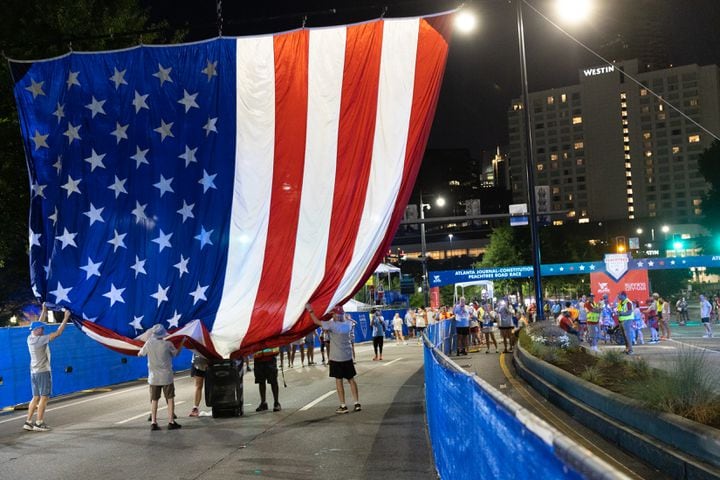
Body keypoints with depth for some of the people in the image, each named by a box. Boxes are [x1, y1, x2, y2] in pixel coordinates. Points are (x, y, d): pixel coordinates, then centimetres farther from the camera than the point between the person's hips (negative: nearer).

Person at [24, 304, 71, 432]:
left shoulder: (30, 338, 5)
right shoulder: (41, 339, -17)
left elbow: (39, 324, 19)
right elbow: (58, 333, -18)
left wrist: (44, 310, 24)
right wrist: (66, 318, -11)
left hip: (34, 372, 8)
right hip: (43, 372, -8)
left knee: (36, 397, 13)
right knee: (44, 398, -3)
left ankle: (28, 422, 11)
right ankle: (39, 423, -4)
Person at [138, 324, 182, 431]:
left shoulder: (149, 344, -7)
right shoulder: (167, 344, -12)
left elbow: (139, 354, 9)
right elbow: (176, 353, 4)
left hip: (153, 377, 2)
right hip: (166, 376, -2)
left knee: (154, 400, 10)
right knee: (170, 399, 6)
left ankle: (153, 423, 6)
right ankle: (171, 422, 4)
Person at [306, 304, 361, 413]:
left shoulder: (332, 325, -15)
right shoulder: (348, 324, 0)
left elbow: (317, 321, -8)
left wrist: (310, 310, 1)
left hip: (336, 358, -5)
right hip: (348, 357, 5)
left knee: (339, 381, 1)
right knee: (351, 379, 11)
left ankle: (343, 406, 0)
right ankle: (357, 403, 10)